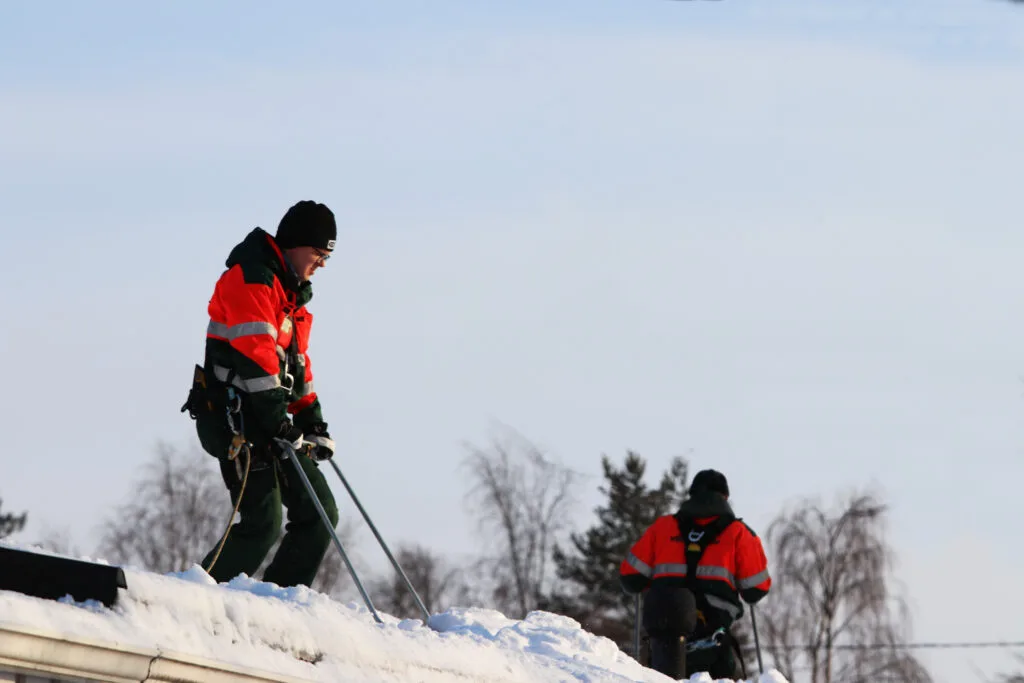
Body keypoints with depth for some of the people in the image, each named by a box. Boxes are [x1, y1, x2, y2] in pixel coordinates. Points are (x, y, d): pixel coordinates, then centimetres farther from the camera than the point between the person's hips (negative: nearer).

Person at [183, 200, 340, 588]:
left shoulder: (292, 292, 22)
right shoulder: (249, 278, -11)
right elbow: (255, 351, -21)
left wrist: (313, 421, 17)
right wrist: (278, 419, -26)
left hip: (273, 420, 10)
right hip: (238, 417, -10)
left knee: (320, 513, 5)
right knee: (263, 523, -17)